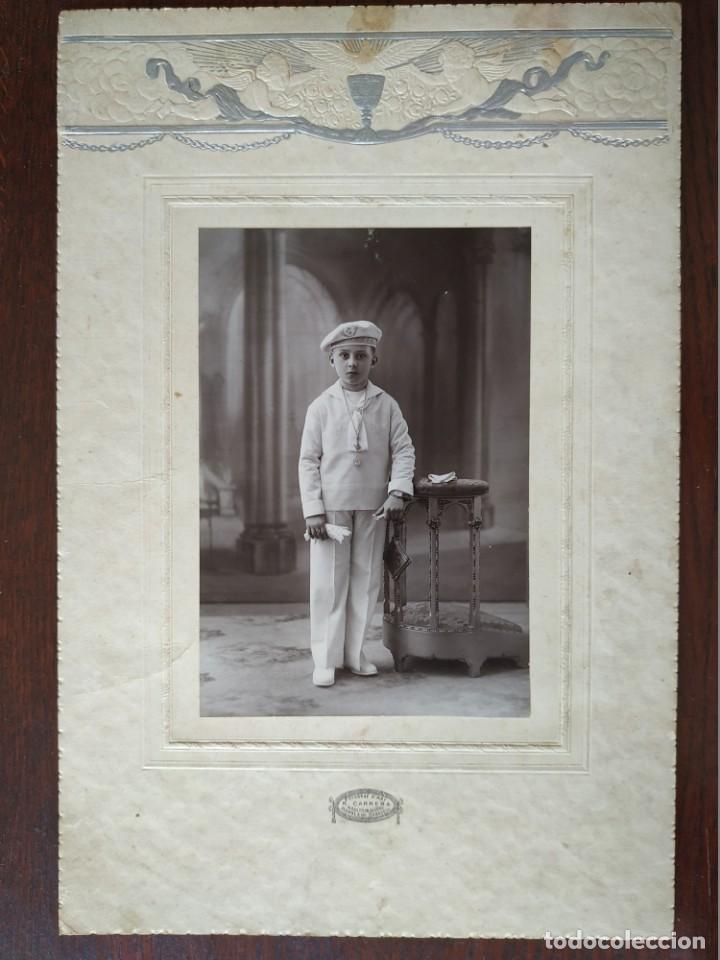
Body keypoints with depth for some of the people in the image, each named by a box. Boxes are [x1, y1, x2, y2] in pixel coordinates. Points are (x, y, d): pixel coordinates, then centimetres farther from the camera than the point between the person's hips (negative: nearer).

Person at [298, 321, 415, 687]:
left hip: (372, 507, 2)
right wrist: (313, 510, -8)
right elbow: (308, 460, -1)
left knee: (365, 580, 8)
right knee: (328, 583, 1)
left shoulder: (386, 405, 3)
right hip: (331, 507, -2)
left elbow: (403, 450, 2)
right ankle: (326, 659, 9)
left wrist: (398, 491, -14)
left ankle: (355, 653, 20)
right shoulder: (321, 406, 0)